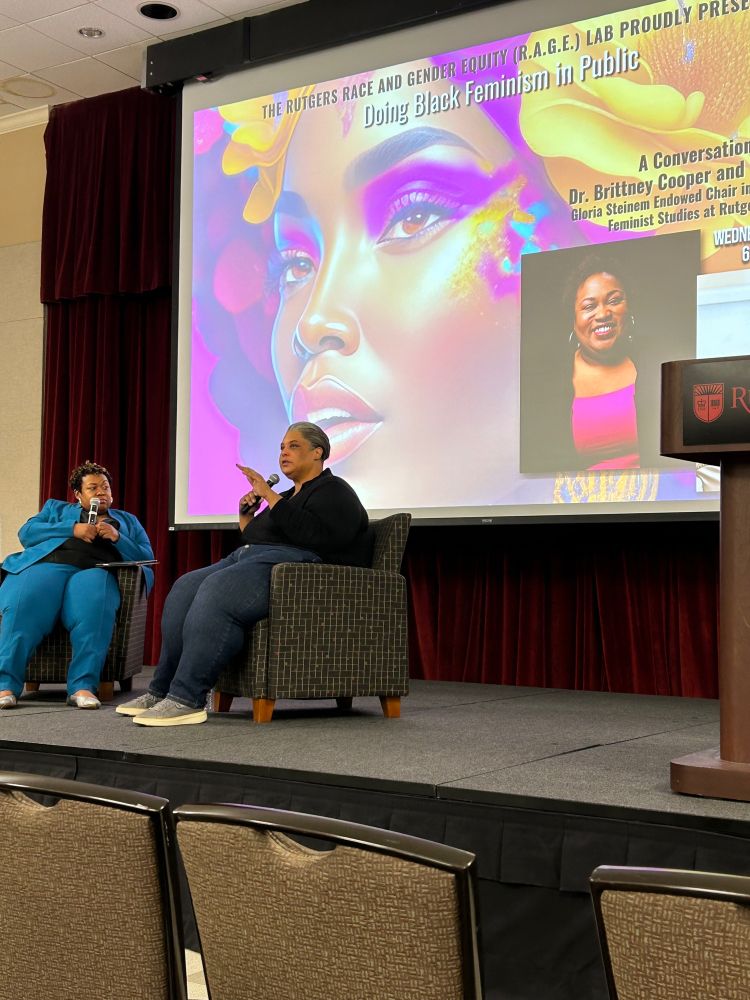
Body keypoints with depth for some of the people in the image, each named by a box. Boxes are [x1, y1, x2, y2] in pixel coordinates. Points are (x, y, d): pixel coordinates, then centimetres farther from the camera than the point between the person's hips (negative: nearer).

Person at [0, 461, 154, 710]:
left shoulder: (128, 521, 32)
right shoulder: (56, 508, 32)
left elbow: (147, 558, 18)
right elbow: (26, 533, 14)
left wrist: (117, 537, 2)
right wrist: (72, 529, 1)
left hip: (94, 570, 0)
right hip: (48, 564, 0)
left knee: (94, 606, -39)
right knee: (23, 604, -35)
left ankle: (83, 686, -43)